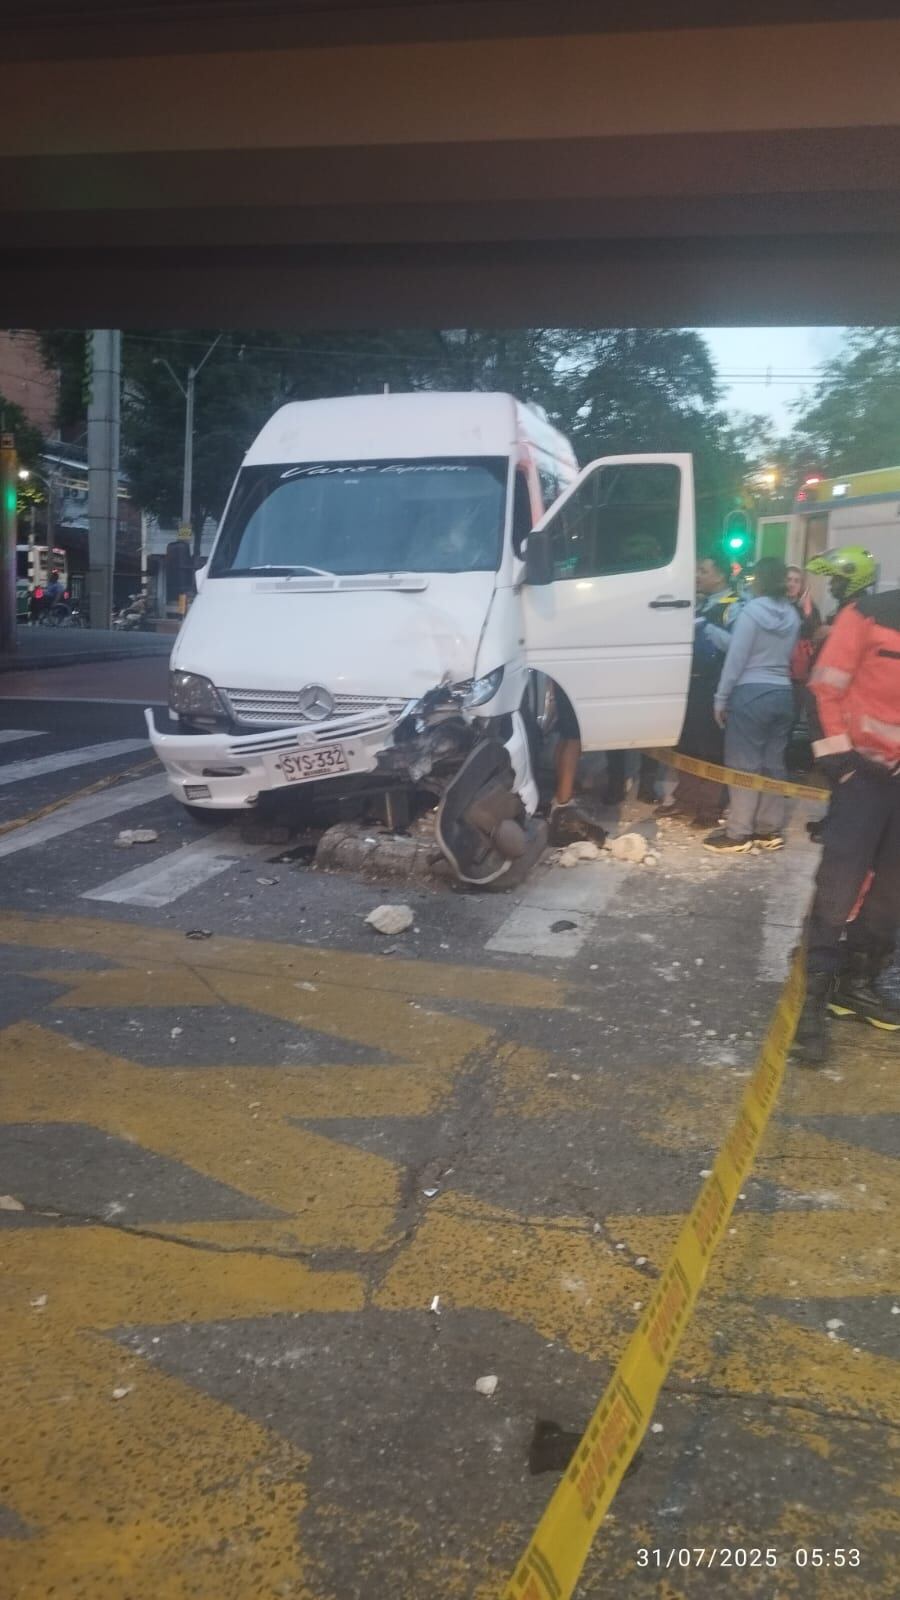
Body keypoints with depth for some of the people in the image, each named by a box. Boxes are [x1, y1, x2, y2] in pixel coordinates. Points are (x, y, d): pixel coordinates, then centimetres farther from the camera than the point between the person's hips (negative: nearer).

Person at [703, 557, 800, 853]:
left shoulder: (752, 610, -11)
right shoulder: (792, 615, 10)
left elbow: (736, 658, -12)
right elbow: (791, 657, 13)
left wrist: (721, 697, -8)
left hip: (751, 693, -7)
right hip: (783, 694, 7)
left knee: (745, 763, -3)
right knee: (774, 763, 10)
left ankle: (738, 833, -1)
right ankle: (770, 829, 15)